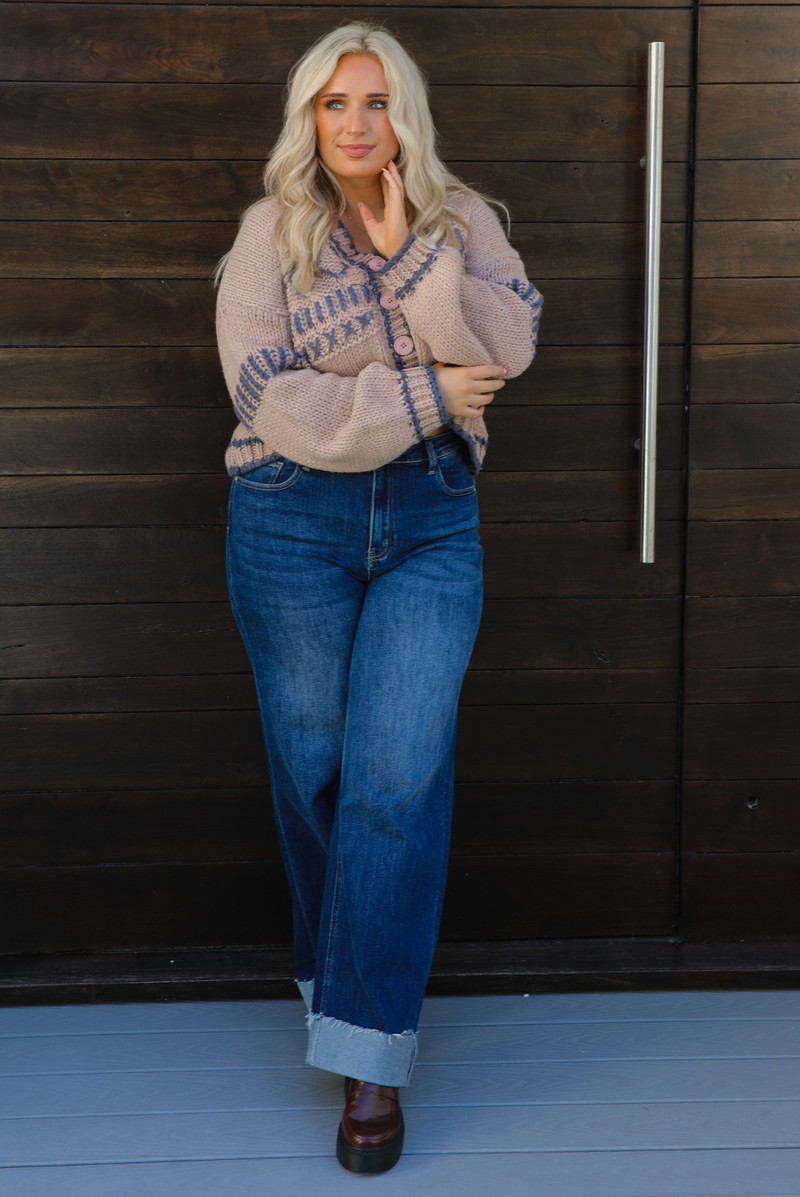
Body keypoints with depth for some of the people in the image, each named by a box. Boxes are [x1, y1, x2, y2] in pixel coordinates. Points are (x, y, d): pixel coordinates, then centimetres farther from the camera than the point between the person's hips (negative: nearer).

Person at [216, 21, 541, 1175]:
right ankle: (339, 972, 32)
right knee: (313, 767, 7)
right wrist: (422, 398, -10)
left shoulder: (463, 219, 8)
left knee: (401, 777, -8)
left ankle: (372, 1055, -1)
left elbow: (509, 346, -7)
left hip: (431, 518, 1)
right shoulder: (272, 232, 2)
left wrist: (408, 251, -14)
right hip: (296, 518, 0)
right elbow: (269, 395, -10)